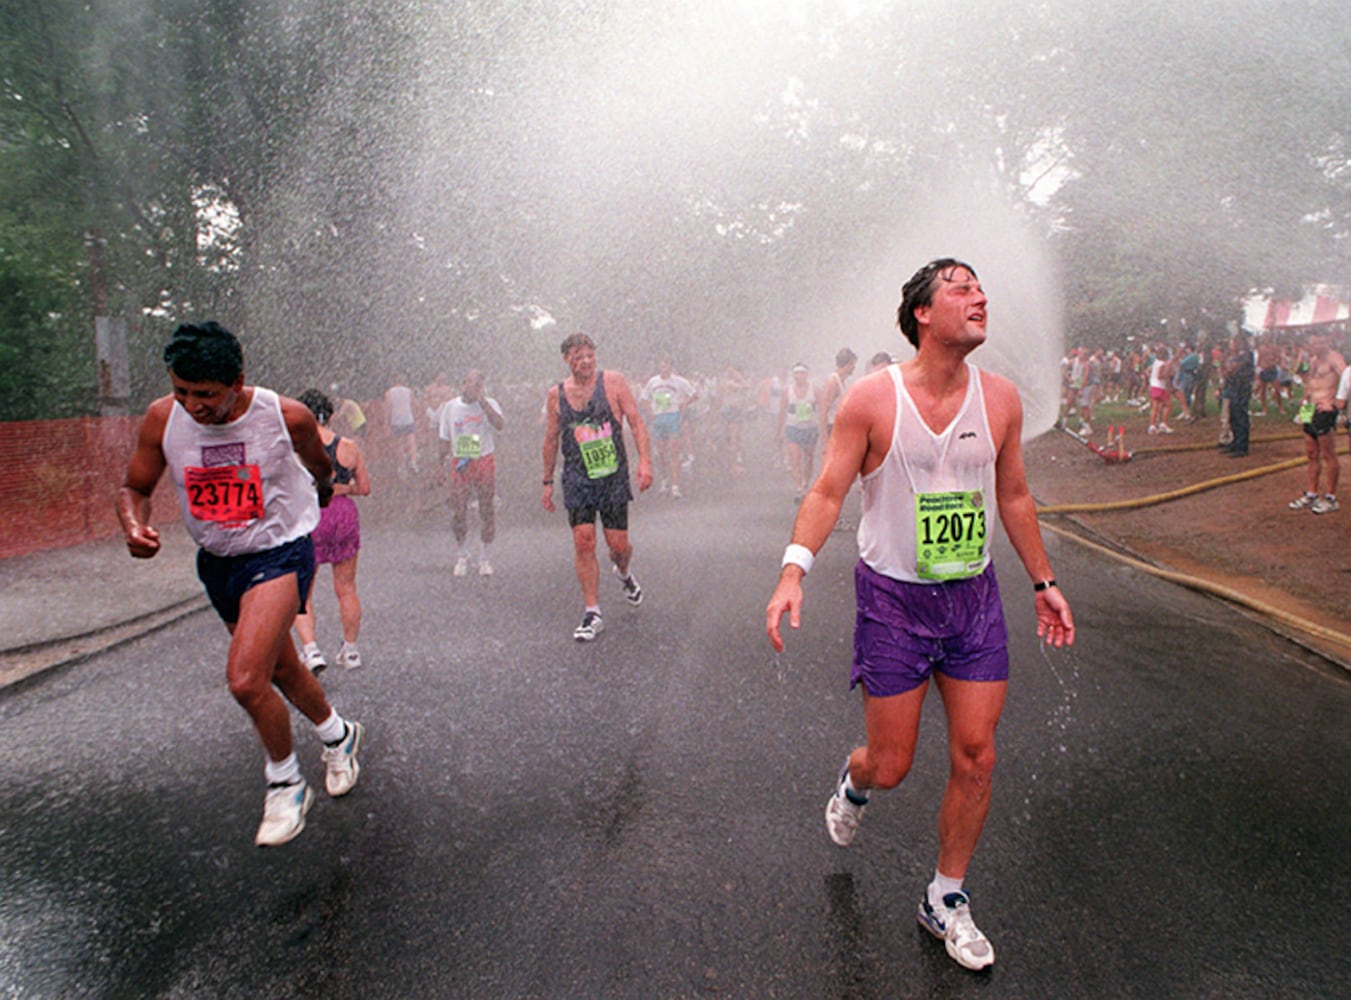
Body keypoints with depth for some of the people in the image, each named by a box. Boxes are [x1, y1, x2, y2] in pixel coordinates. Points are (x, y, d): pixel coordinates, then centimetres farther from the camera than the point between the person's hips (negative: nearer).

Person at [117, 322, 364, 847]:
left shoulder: (287, 417, -20)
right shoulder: (162, 418, -13)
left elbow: (319, 468, 3)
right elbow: (134, 488, 1)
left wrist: (324, 490, 22)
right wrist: (134, 526, -20)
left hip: (280, 553, -5)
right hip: (217, 562, 5)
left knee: (245, 679, -19)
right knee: (279, 671, 19)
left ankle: (286, 784, 7)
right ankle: (338, 734, 48)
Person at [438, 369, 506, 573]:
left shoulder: (489, 404, 0)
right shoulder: (450, 407, 6)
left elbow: (499, 424, -21)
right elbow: (445, 440, 12)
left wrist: (481, 400, -20)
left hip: (484, 462, -1)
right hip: (459, 463, 1)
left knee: (487, 510, 1)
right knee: (458, 511, 0)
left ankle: (484, 558, 15)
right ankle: (461, 556, 18)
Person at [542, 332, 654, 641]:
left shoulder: (613, 382, -2)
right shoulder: (556, 395, 4)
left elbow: (636, 422, -2)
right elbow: (551, 440, 13)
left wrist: (644, 461, -13)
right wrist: (548, 481, 15)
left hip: (613, 476, -1)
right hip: (577, 479, 1)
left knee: (618, 543, 2)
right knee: (583, 543, -6)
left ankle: (624, 574, 39)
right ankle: (592, 613, 4)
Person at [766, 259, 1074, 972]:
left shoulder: (1001, 399, 1)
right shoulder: (873, 399, -11)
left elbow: (1013, 497, 13)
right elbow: (828, 493, -10)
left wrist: (1044, 581, 15)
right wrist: (793, 572, -23)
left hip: (974, 599, 4)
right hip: (893, 600, -3)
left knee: (975, 758, 5)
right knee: (891, 767, 4)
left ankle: (946, 899, 28)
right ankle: (853, 782, 44)